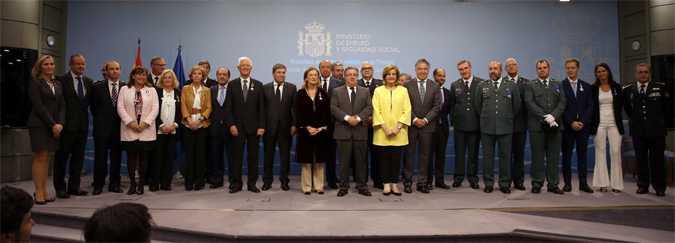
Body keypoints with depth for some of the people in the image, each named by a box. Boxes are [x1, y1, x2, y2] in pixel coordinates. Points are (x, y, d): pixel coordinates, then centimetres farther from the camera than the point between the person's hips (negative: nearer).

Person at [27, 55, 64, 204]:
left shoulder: (58, 84, 16)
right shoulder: (35, 83, -1)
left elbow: (62, 105, 10)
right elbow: (38, 106, -9)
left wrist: (60, 123, -5)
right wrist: (53, 125, -13)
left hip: (54, 126, 5)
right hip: (40, 125, -5)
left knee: (47, 158, 6)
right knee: (40, 157, -7)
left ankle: (44, 191, 9)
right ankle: (39, 192, -3)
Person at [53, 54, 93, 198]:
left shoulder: (89, 82, 11)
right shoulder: (61, 80, -5)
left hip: (82, 125, 5)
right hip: (67, 124, -5)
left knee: (78, 157, 10)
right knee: (62, 157, 5)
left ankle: (74, 186, 20)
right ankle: (60, 187, 14)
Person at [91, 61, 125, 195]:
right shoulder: (98, 87, 3)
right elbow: (93, 107, 9)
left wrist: (124, 121, 0)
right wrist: (100, 120, 9)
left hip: (118, 127, 1)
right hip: (102, 127, -1)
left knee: (116, 157, 6)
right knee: (100, 157, 3)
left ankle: (114, 184, 15)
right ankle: (98, 185, 12)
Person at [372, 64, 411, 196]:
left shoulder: (403, 90, 10)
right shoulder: (378, 91, 8)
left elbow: (407, 110, 3)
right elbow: (376, 111, 0)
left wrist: (398, 127, -9)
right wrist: (385, 128, -10)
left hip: (398, 132, 1)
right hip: (382, 132, 0)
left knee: (396, 158, 1)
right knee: (384, 158, 1)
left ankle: (394, 185, 9)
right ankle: (386, 185, 9)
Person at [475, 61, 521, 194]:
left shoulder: (512, 86, 8)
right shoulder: (481, 86, 10)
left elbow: (516, 106, 12)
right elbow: (477, 105, 15)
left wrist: (508, 118, 12)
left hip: (505, 127, 0)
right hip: (487, 127, 1)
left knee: (505, 156, 3)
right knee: (487, 156, 4)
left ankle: (505, 184, 13)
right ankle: (488, 183, 13)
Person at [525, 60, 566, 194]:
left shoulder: (557, 85, 17)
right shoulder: (530, 86, 8)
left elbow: (562, 102, 5)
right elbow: (530, 104, -5)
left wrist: (553, 116, -12)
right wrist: (545, 117, -14)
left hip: (555, 125, 3)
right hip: (537, 126, -2)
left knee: (554, 156, 4)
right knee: (537, 156, 0)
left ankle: (553, 184, 12)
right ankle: (537, 184, 8)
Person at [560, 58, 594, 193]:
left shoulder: (586, 86, 11)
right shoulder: (560, 85, 0)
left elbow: (590, 106, 5)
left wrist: (582, 122, -8)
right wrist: (571, 123, -11)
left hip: (583, 126, 3)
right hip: (567, 126, -2)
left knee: (583, 154, 5)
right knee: (566, 155, 2)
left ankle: (583, 183, 11)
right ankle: (567, 183, 8)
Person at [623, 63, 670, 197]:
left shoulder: (660, 87, 4)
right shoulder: (628, 90, 6)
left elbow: (667, 108, 11)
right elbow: (627, 108, 17)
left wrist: (659, 120, 11)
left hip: (656, 130, -1)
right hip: (638, 131, 1)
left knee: (657, 159, 2)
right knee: (641, 159, 7)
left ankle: (660, 187, 12)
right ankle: (643, 186, 17)